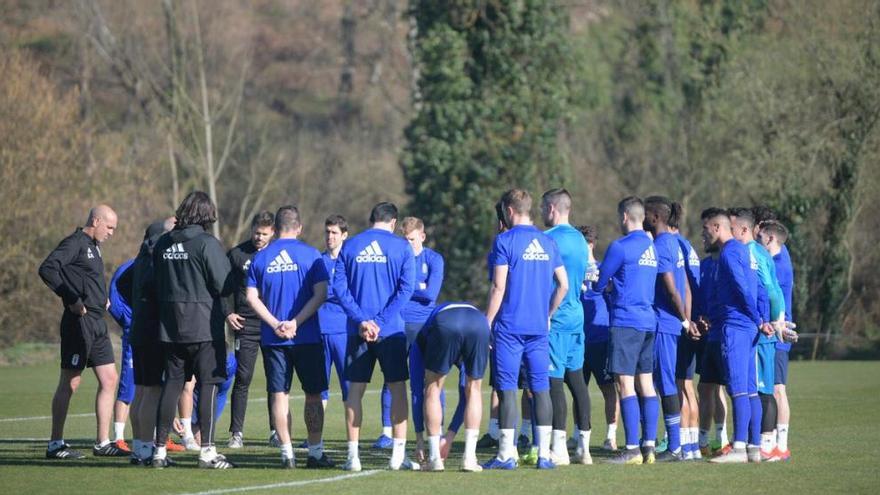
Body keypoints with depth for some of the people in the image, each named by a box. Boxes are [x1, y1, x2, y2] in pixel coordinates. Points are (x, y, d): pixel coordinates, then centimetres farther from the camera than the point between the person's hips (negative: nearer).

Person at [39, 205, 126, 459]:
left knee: (109, 380, 9)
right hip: (79, 322, -10)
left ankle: (102, 443, 13)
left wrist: (103, 299, 9)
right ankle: (55, 444, 2)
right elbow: (47, 269, -22)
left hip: (97, 323, 10)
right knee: (70, 383, -4)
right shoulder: (75, 243, -11)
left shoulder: (93, 247, 18)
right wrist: (72, 300, -21)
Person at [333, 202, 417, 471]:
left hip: (358, 331, 2)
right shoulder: (401, 247, 1)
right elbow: (406, 288, -8)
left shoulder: (349, 246, 6)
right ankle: (398, 455, 4)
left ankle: (353, 456, 5)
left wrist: (362, 320, -9)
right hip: (392, 330, -2)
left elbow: (339, 287, -3)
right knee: (397, 387, 7)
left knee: (355, 389, 7)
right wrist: (380, 321, -11)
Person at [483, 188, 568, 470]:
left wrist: (487, 322, -4)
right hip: (539, 327, 5)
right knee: (540, 388, 7)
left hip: (510, 326, -5)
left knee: (507, 388, -1)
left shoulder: (505, 240, -7)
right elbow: (563, 285, 10)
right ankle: (544, 454, 6)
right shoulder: (547, 242, 9)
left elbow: (499, 287, -10)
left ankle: (506, 454, -1)